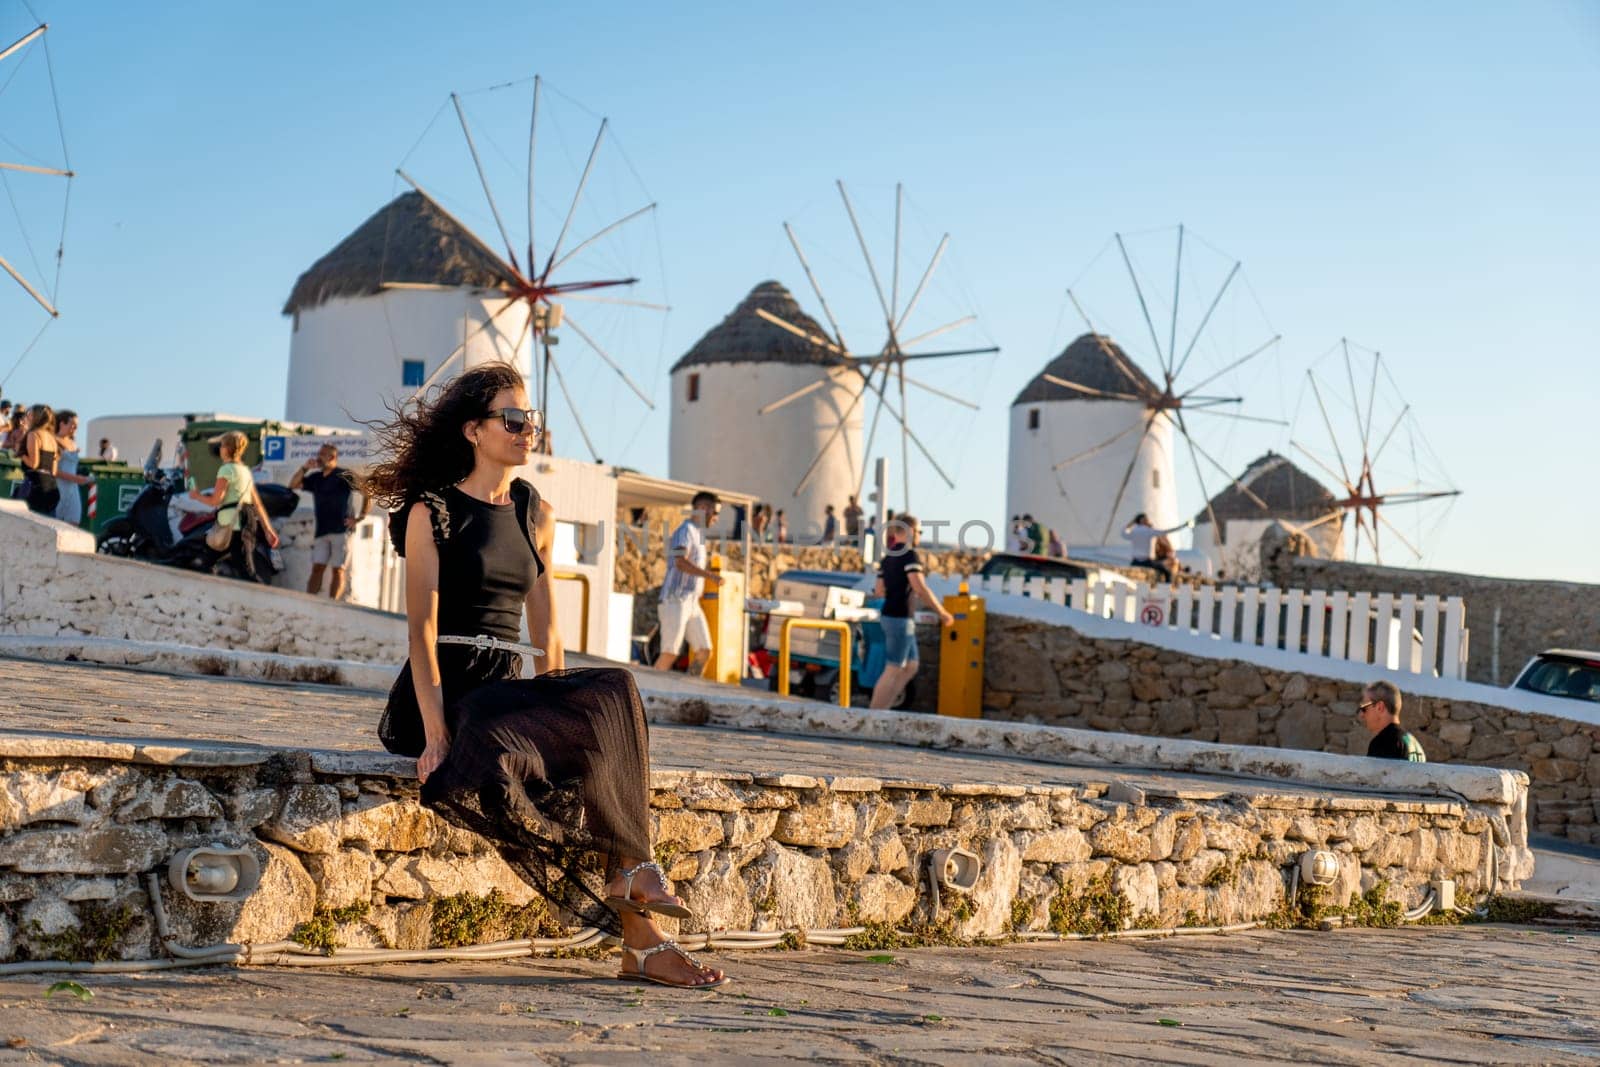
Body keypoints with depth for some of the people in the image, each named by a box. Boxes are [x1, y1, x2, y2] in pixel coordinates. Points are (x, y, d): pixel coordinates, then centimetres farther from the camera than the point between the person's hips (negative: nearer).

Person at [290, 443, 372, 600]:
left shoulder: (344, 476, -2)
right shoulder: (316, 478, 15)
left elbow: (367, 494, -5)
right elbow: (293, 484, 19)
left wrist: (359, 518, -11)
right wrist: (305, 468, 4)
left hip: (341, 530, -5)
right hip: (321, 532, 5)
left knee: (338, 570, -5)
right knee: (317, 568, -1)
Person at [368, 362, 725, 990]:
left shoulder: (536, 516, 16)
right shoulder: (433, 511, -1)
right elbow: (421, 629, -10)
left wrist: (558, 703, -1)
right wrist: (436, 733, -22)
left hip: (508, 689, 5)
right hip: (445, 689, -5)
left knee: (610, 698, -27)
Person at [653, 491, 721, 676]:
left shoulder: (698, 534, 20)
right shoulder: (685, 531, -10)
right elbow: (681, 563, -25)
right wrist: (710, 575, -30)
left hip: (692, 603, 9)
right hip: (675, 601, -9)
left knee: (704, 651, 2)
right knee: (670, 653, -12)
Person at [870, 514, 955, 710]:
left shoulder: (888, 557, 14)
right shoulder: (909, 554, -13)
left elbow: (880, 590, 16)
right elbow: (920, 588, -21)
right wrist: (942, 613, -14)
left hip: (889, 615, 9)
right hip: (900, 618, -9)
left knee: (911, 666, 14)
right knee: (893, 671, -5)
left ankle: (882, 709, 11)